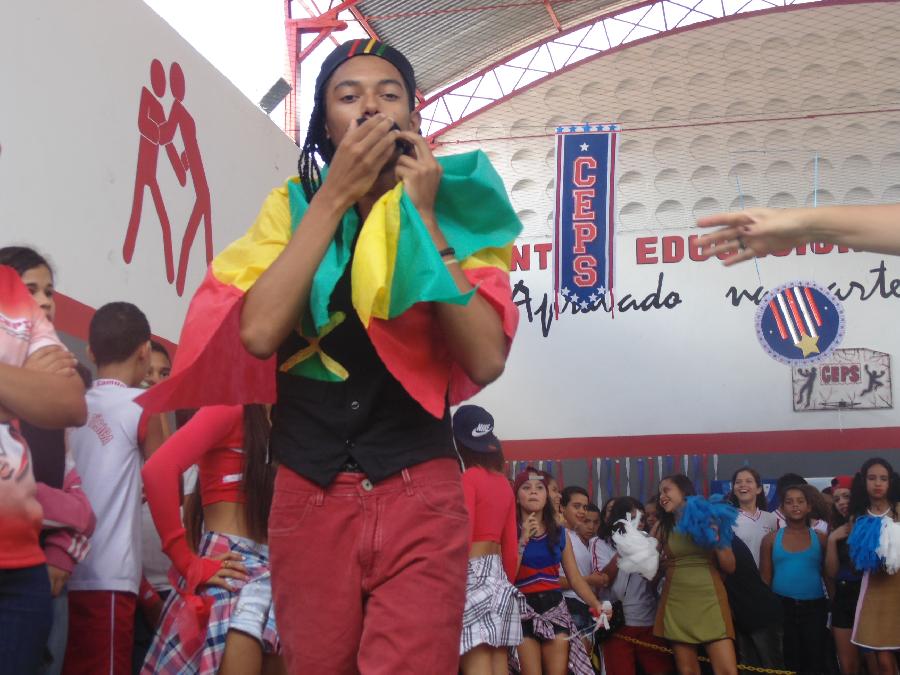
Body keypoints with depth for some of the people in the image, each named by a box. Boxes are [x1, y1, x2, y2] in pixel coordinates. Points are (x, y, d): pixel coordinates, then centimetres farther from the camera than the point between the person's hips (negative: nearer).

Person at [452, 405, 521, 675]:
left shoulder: (467, 478, -8)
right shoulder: (504, 483, 13)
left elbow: (463, 538, -16)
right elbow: (511, 545, 15)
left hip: (473, 575, -8)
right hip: (497, 576, 8)